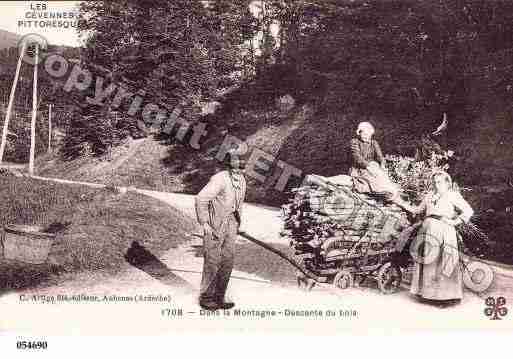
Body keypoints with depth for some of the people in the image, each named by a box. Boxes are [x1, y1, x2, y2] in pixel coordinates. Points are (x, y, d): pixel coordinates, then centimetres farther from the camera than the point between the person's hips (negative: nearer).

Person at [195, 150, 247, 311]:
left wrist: (237, 222, 18)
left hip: (230, 224, 7)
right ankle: (205, 298, 15)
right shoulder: (220, 179, -22)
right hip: (214, 225, -7)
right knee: (212, 262, 0)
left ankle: (218, 298, 19)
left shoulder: (241, 180, 4)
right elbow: (201, 199, -23)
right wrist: (204, 223, -19)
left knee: (227, 261, 8)